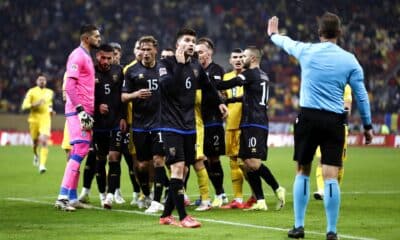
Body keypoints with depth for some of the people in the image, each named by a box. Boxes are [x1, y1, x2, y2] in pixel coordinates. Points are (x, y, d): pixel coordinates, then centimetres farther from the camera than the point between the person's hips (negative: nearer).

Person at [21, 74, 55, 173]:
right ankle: (36, 155, 48)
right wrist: (34, 105, -22)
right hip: (34, 119, -1)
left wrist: (50, 110, 11)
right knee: (35, 141, 12)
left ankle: (42, 165, -23)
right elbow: (24, 106, -6)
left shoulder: (50, 92, 11)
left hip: (45, 119, 1)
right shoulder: (32, 91, 0)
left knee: (44, 142, -16)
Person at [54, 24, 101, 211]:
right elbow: (70, 86, -17)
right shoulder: (78, 56, -10)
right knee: (80, 150, -15)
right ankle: (63, 196, -18)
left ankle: (72, 197, 13)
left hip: (85, 111, 10)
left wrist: (92, 109, 20)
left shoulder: (87, 57, 20)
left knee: (78, 153, 10)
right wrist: (80, 110, -21)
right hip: (78, 111, -10)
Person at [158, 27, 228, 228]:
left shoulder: (196, 67, 12)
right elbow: (167, 87, -24)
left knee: (182, 171, 7)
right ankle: (183, 217, -15)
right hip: (171, 125, -7)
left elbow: (208, 87, 30)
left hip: (189, 126, 7)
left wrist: (219, 102, 21)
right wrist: (179, 64, -22)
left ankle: (166, 215, 16)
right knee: (177, 168, -16)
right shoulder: (167, 63, -6)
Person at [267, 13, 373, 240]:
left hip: (308, 118, 0)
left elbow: (287, 43, 23)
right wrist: (367, 125, 14)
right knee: (330, 177, -2)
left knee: (302, 172, 13)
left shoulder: (307, 51, 1)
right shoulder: (349, 60, 1)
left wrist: (274, 34, 46)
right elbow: (361, 95, 4)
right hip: (334, 121, 0)